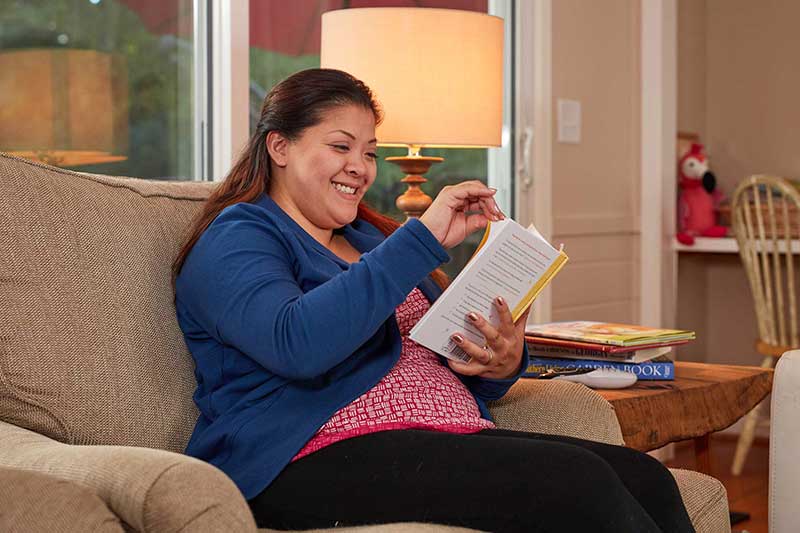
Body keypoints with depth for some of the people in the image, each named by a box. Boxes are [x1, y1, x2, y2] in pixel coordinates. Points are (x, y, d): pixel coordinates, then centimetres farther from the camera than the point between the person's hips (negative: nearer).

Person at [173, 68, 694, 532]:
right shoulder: (237, 238, 1)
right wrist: (423, 238, -19)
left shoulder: (369, 238, 26)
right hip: (323, 455, -8)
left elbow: (456, 374, 24)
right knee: (577, 481, -27)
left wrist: (504, 363, -1)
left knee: (644, 477, -16)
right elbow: (296, 345, -22)